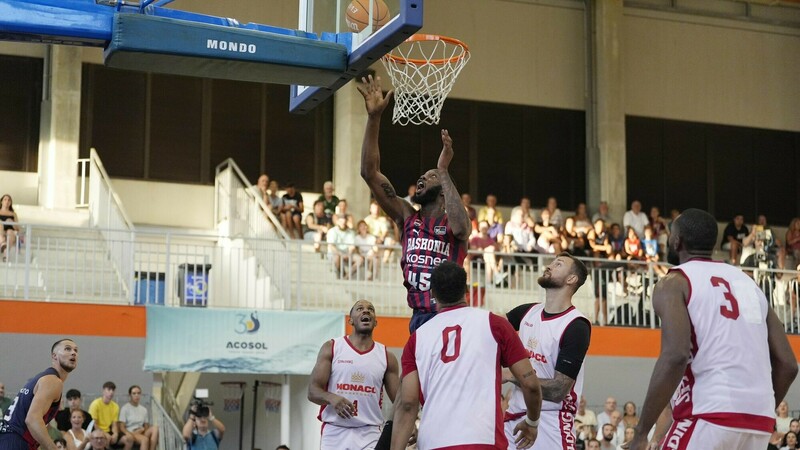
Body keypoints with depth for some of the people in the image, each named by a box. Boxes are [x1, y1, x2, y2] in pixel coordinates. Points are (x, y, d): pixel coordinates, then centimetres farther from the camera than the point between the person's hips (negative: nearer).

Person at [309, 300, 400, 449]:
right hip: (335, 432, -1)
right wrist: (332, 398, -24)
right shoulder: (331, 348, 4)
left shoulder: (386, 357, 8)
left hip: (370, 434, 1)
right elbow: (313, 391, -1)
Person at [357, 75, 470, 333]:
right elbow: (370, 173, 4)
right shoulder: (407, 218, 12)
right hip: (418, 318, 5)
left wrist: (444, 171, -24)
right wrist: (374, 118, -5)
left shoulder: (454, 223, 0)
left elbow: (459, 226, -28)